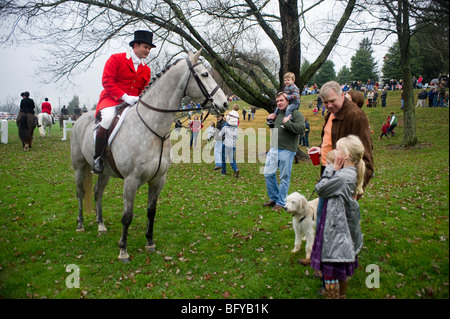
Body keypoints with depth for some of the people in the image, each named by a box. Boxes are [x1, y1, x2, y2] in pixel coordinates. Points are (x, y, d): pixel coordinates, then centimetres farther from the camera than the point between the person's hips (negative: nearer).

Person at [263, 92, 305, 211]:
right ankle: (274, 198, 21)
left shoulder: (295, 113, -6)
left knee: (284, 177, 2)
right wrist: (268, 118, 15)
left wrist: (287, 122, -21)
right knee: (268, 173, 6)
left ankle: (281, 202, 12)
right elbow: (271, 127, 35)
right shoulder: (277, 114, 16)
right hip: (274, 149, 7)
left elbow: (301, 129, -20)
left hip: (287, 150, -7)